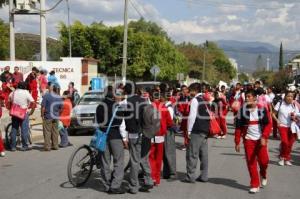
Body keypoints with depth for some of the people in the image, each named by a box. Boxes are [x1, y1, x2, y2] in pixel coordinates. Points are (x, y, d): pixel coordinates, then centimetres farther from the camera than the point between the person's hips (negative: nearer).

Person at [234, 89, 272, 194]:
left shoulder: (262, 109, -6)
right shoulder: (242, 110, -2)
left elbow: (268, 124, -7)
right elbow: (238, 127, 2)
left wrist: (264, 137, -20)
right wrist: (237, 142, 0)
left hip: (261, 139, -1)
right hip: (248, 139, 1)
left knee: (263, 161, 1)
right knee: (251, 163, 0)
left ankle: (263, 175, 35)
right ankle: (255, 185, 11)